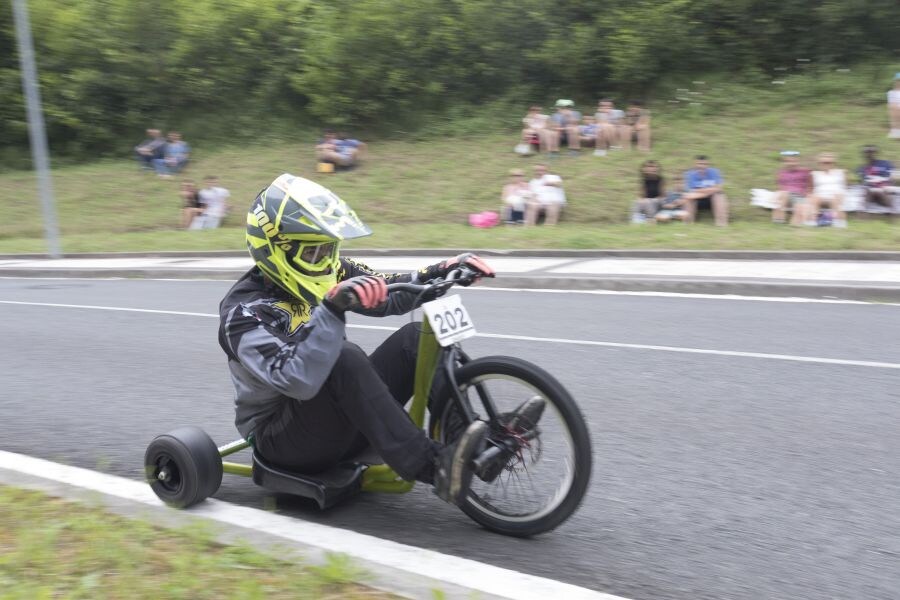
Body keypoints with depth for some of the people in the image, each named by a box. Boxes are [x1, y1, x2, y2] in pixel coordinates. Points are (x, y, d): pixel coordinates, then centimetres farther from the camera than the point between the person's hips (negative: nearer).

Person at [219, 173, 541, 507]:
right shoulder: (244, 309, -20)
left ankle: (482, 444, -16)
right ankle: (434, 468, -37)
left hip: (340, 421, 7)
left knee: (415, 338, -9)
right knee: (345, 359, -34)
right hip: (281, 435, -7)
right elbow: (298, 381, -36)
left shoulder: (325, 275, 1)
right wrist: (332, 309, -46)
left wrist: (437, 273, -6)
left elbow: (388, 296, 10)